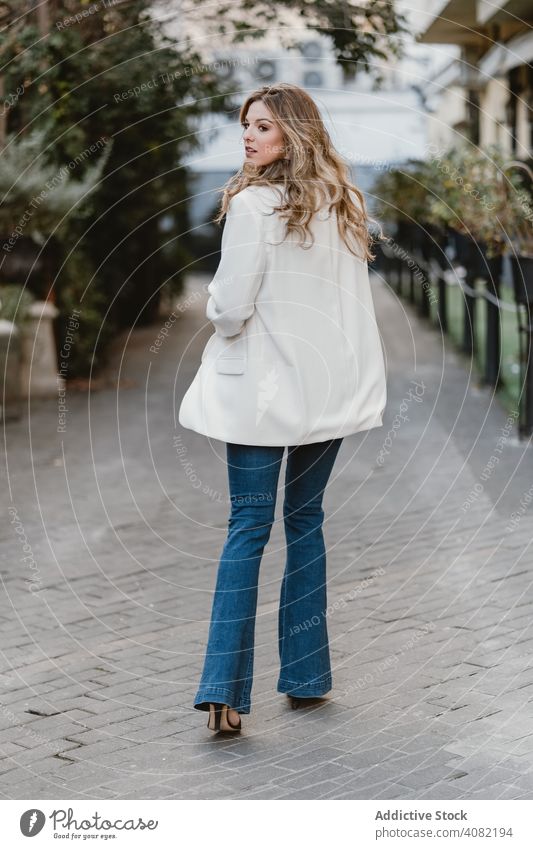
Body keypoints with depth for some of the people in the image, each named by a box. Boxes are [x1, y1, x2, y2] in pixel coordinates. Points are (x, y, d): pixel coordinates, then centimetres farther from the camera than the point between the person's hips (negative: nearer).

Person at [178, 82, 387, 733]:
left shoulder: (254, 204, -15)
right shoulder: (344, 205, 6)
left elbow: (231, 306, -16)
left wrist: (220, 314, 5)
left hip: (266, 384, -5)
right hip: (331, 384, 5)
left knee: (249, 525, -3)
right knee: (305, 518, 15)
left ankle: (225, 689, -7)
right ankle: (306, 674, 19)